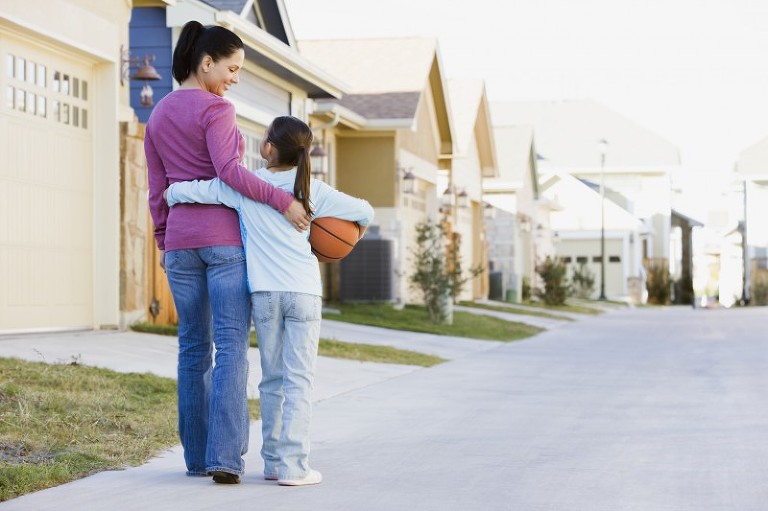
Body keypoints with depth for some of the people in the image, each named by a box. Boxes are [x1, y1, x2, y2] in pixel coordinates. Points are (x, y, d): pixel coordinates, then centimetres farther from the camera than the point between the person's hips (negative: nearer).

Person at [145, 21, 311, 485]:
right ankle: (225, 455, -16)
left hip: (181, 240, 6)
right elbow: (229, 171, -21)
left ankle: (196, 455, 13)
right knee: (231, 347, -7)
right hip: (226, 236, -6)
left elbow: (157, 189, 15)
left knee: (193, 347, 11)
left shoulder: (158, 116, 13)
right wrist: (283, 201, -20)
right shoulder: (217, 109, -9)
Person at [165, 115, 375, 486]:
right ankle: (292, 465, -5)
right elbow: (364, 211, 7)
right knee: (299, 379, -1)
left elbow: (187, 191, 2)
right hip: (303, 292, -1)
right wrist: (358, 230, 30)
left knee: (272, 379, 12)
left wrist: (169, 195, 25)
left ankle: (273, 461, 16)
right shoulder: (313, 191, 1)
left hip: (264, 293, 1)